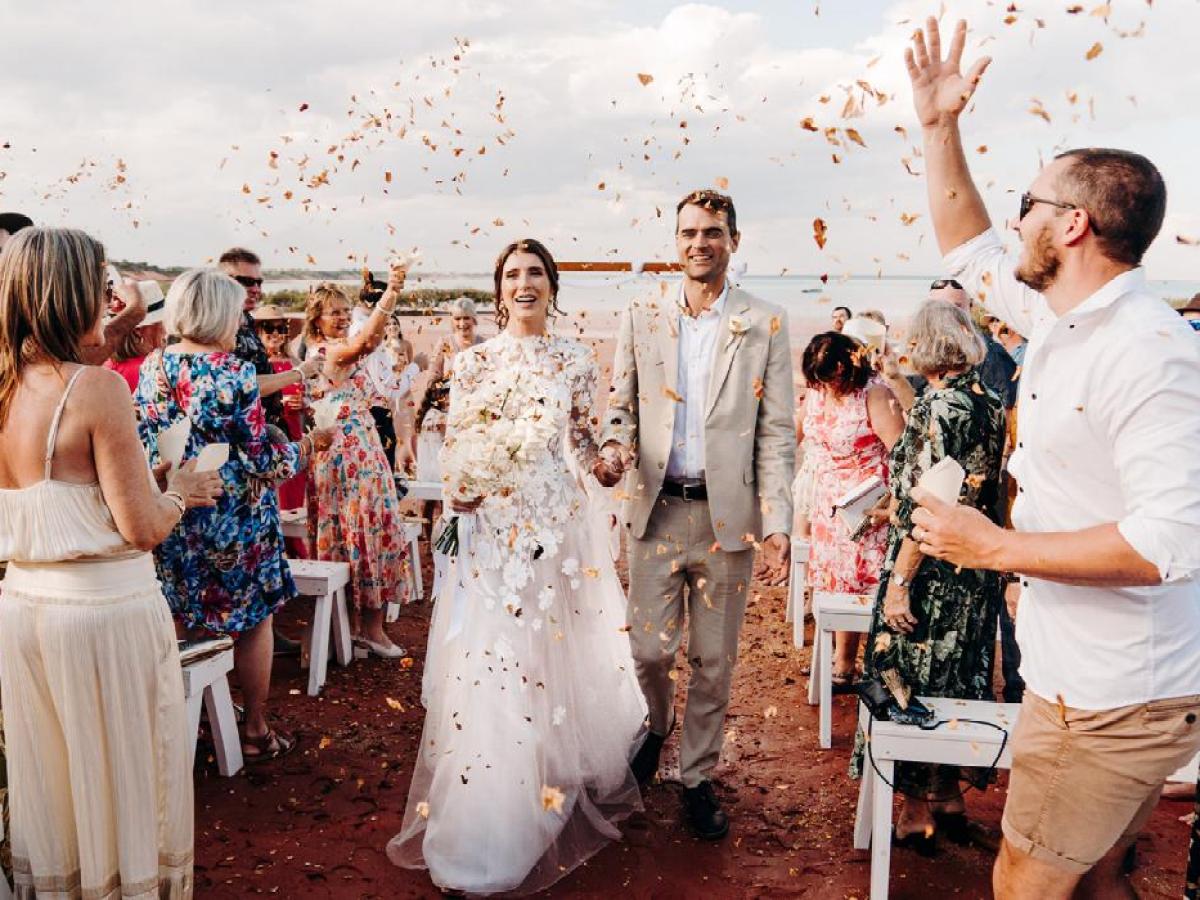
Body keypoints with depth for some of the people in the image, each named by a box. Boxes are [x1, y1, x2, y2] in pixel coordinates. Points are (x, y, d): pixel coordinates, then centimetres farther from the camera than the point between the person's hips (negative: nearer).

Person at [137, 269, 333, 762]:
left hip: (168, 517, 6)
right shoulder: (232, 373, -19)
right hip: (232, 521, -6)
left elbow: (144, 444, 8)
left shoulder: (152, 366, 0)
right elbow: (262, 461, -17)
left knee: (188, 618, 19)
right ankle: (256, 731, 21)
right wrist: (310, 443, -2)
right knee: (252, 620, 10)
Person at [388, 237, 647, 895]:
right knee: (491, 661, 1)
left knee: (558, 656, 8)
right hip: (494, 526, 0)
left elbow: (587, 445, 10)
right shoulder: (473, 361, 4)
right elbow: (454, 445, 4)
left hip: (562, 526, 0)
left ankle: (563, 787, 30)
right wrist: (462, 483, -16)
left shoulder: (576, 361, 5)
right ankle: (490, 823, 18)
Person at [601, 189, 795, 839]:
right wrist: (615, 446, -13)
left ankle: (697, 777, 29)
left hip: (727, 514, -1)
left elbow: (778, 431, -1)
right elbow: (621, 402, 11)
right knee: (650, 649, 4)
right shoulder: (641, 320, 6)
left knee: (714, 659, 9)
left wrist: (777, 522, -9)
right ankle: (655, 726, 37)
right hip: (656, 510, 1)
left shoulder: (765, 326, 1)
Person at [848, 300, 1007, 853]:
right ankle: (948, 797, 32)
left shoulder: (937, 407, -19)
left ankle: (917, 811, 18)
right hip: (977, 571, 8)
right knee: (955, 680, 18)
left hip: (931, 571, -8)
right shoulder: (991, 403, 5)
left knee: (909, 682, 6)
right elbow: (985, 491, 12)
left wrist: (898, 582, -19)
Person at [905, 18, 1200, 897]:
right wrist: (940, 129, 16)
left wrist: (996, 546, -24)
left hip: (1114, 693, -9)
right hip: (1085, 672, 9)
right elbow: (970, 253, 20)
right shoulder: (1060, 320, 5)